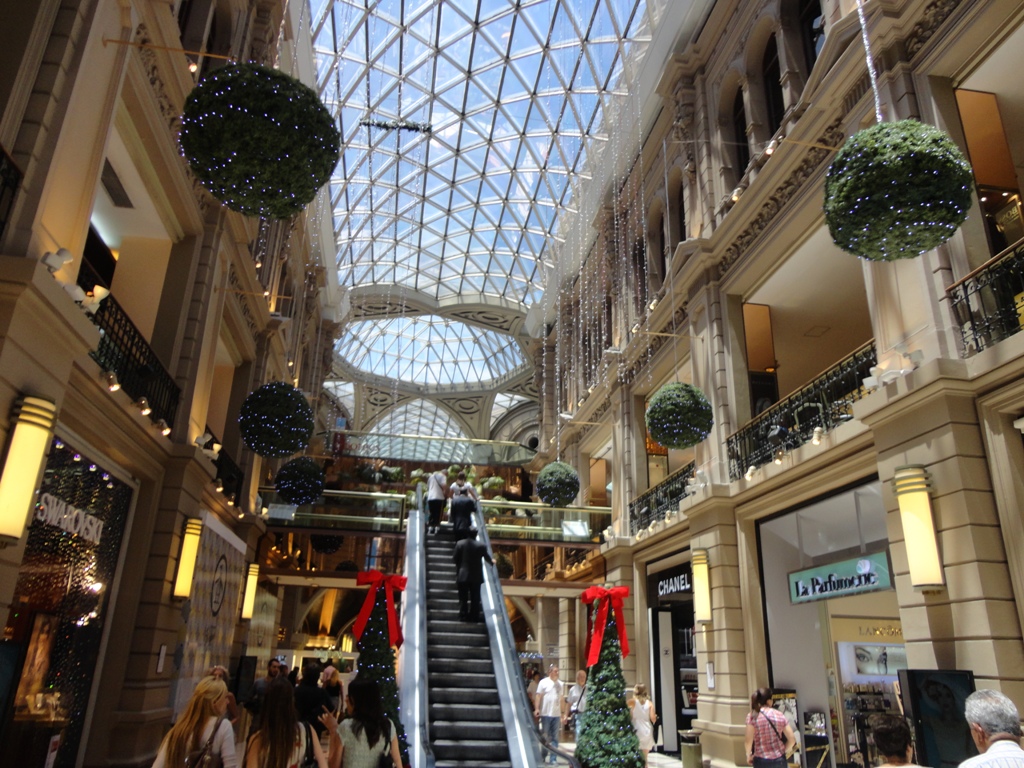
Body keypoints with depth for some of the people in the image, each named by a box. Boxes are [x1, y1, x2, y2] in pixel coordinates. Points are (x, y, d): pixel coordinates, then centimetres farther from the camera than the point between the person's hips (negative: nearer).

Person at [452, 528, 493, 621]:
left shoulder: (460, 544, -7)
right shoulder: (481, 545, -4)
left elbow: (454, 559, -3)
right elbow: (486, 557, 14)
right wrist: (491, 562, 37)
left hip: (462, 576, 0)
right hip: (476, 576, 0)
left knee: (463, 598, 7)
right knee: (475, 598, 7)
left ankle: (463, 616, 6)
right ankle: (474, 616, 7)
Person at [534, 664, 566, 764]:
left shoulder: (560, 684, 10)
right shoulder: (544, 682, -4)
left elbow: (562, 699, 14)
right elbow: (538, 696, -6)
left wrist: (563, 713, 13)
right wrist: (536, 708, -16)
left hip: (557, 714, 4)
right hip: (546, 714, -4)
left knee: (555, 738, 6)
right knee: (545, 737, 6)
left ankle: (553, 759, 12)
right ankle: (543, 757, 18)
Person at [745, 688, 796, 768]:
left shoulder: (752, 716, -9)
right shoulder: (779, 715, -2)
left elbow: (748, 740, -14)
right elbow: (792, 739, -2)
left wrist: (749, 755, 3)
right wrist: (784, 751, 14)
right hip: (779, 760, 2)